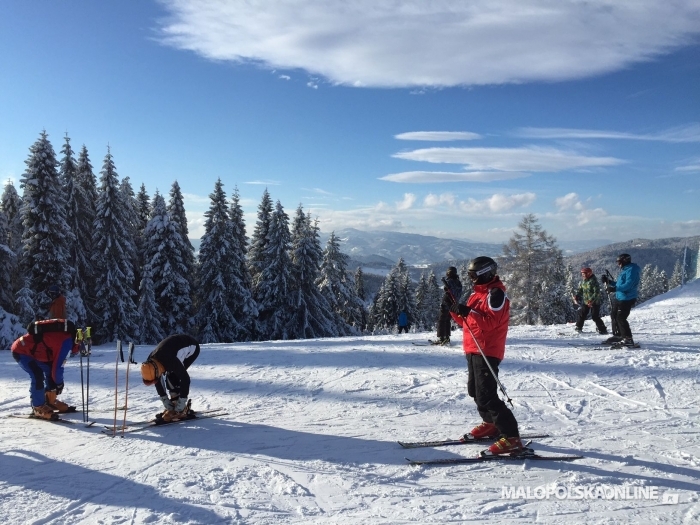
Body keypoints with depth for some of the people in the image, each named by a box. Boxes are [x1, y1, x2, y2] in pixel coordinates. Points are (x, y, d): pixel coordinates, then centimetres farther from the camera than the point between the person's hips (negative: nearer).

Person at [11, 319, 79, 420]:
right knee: (37, 375, -21)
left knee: (49, 370, 13)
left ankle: (50, 401, 22)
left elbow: (56, 360, 16)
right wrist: (59, 383, -6)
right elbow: (58, 365, -21)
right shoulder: (67, 341, -22)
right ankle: (38, 408, -12)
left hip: (30, 350, 11)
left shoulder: (65, 335, 7)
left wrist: (59, 381, 16)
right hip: (21, 351, -11)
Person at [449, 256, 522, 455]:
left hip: (487, 352, -10)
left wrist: (468, 312, -31)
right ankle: (491, 424, 38)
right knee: (476, 391, 21)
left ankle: (512, 438, -12)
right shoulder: (479, 292, 16)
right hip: (474, 350, 10)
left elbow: (490, 322, -24)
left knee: (486, 396, -15)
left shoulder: (495, 293, -13)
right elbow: (469, 321, 17)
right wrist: (456, 312, 2)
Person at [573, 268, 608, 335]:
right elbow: (580, 289, 15)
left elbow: (597, 292, -23)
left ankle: (603, 329, 1)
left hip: (594, 302, -7)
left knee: (595, 316, -9)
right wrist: (577, 297, 0)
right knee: (582, 314, 12)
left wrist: (591, 300, -29)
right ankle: (578, 327, 27)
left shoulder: (593, 281, -19)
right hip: (585, 301, 7)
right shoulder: (583, 281, 6)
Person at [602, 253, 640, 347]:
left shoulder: (631, 270, -16)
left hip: (627, 299, -11)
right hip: (619, 297, 11)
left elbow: (628, 285, -27)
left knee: (620, 318, -12)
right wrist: (608, 281, 15)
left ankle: (628, 339, -8)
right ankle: (618, 335, 31)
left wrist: (614, 289, -28)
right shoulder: (624, 270, 17)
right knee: (614, 315, 18)